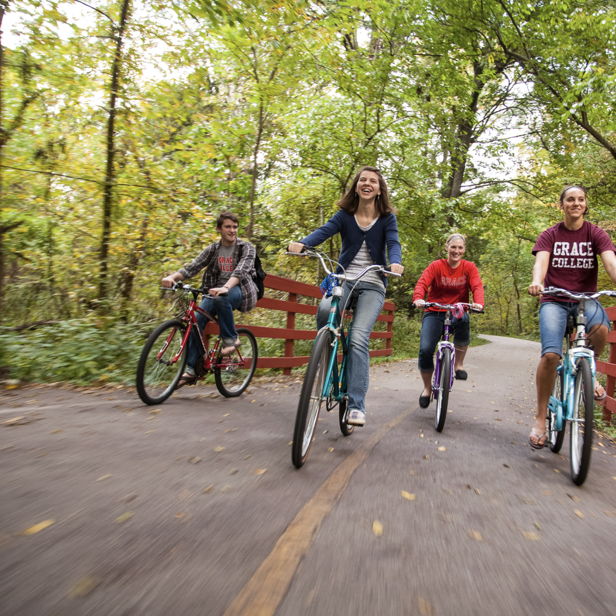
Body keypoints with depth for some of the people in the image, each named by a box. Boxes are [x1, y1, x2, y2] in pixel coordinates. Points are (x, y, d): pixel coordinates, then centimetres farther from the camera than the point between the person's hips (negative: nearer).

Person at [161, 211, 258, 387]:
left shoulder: (246, 247, -5)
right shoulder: (213, 249, 7)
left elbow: (241, 270, -23)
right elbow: (192, 266, -5)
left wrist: (225, 288, -42)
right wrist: (172, 276, -26)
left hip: (240, 290, -4)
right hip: (216, 291, 4)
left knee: (221, 299, -38)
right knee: (196, 321, -18)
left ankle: (230, 338, -16)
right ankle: (191, 370, -9)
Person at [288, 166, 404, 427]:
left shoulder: (387, 218, 6)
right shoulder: (345, 214, 7)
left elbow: (393, 243, -10)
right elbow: (324, 230, -10)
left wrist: (395, 263, -34)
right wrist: (301, 244, -33)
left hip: (373, 285, -1)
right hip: (344, 279, 1)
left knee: (359, 339, -20)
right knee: (325, 310, -33)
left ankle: (357, 405, -15)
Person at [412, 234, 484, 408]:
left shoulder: (469, 267, 4)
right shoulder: (436, 266, -1)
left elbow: (477, 286, -11)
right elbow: (422, 283, -15)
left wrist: (478, 303, -33)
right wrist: (418, 298, -37)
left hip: (458, 313, 1)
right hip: (434, 313, -1)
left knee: (463, 320, -36)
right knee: (425, 349, -19)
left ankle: (459, 364, -12)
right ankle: (427, 387, 10)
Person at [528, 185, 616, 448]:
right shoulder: (550, 235, 3)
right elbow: (541, 260, -16)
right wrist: (536, 282, -39)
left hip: (586, 298, 1)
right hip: (554, 300, -1)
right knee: (551, 354, -23)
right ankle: (540, 419, -9)